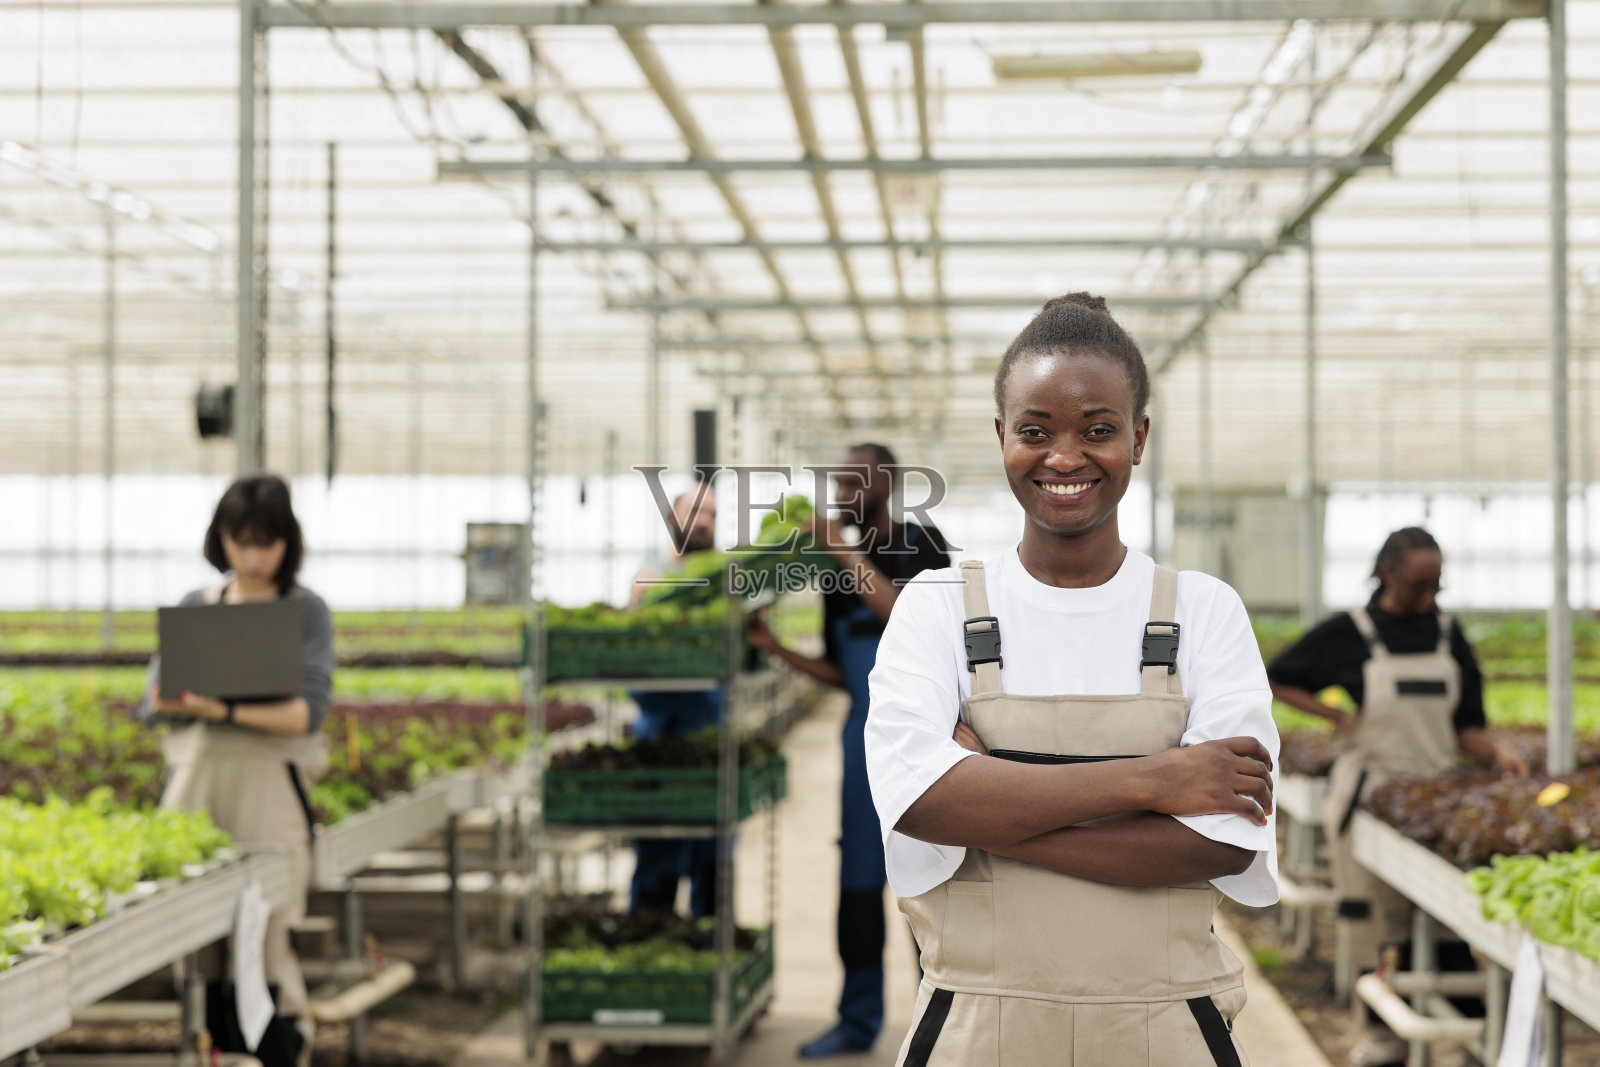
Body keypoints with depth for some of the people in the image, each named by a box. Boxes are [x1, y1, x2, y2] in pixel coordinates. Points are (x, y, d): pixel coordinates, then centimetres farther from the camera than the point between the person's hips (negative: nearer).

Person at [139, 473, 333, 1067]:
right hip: (195, 778, 3)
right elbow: (153, 703, 7)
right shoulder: (193, 607, 13)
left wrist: (227, 710, -23)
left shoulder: (306, 611, 3)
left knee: (266, 939, -7)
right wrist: (181, 702, -16)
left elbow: (307, 712, -9)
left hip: (270, 779, -3)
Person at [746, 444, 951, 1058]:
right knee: (859, 880, 6)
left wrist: (844, 550, -18)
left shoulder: (921, 545, -2)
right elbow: (839, 673, 15)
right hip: (867, 734, 6)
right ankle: (858, 1020, 14)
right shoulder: (839, 568, 13)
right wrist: (777, 648, 1)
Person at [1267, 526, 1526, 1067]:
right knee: (1376, 915, 3)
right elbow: (1277, 679, 6)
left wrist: (1496, 753, -12)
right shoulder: (1348, 634, -3)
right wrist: (1337, 717, -4)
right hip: (1372, 791, -2)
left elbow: (1465, 726, 7)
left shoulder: (1447, 632, 6)